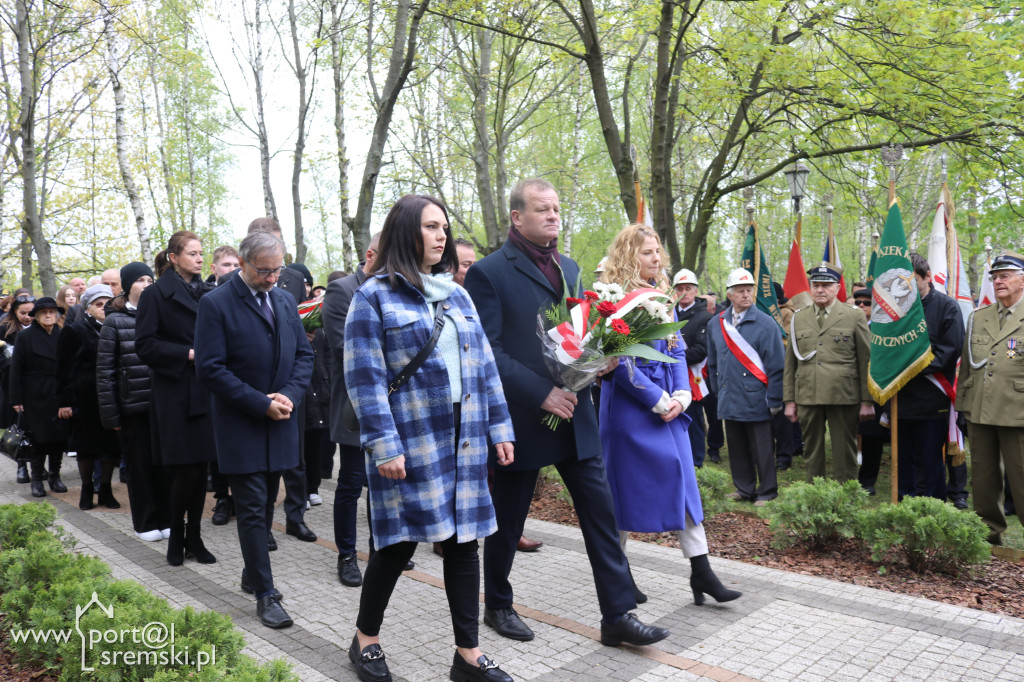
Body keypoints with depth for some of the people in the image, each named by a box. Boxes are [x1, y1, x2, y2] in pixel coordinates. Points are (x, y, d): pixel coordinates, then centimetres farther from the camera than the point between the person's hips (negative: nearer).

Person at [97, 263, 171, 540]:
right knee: (140, 464, 7)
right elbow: (105, 370, -2)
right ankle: (145, 523, 19)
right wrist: (110, 413, -7)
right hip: (132, 405, -2)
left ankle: (166, 519, 18)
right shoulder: (115, 322, 0)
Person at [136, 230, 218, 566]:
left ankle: (194, 536, 18)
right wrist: (187, 354, -16)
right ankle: (176, 535, 17)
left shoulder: (208, 293, 12)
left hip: (206, 390, 5)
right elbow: (145, 346, -9)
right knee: (185, 468, -4)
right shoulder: (156, 294, -3)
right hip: (175, 392, -4)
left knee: (201, 466, 7)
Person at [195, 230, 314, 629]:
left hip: (280, 423, 6)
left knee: (266, 504, 16)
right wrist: (261, 403, -18)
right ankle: (265, 595, 6)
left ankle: (252, 574, 33)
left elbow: (304, 354, 9)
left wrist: (290, 395, -8)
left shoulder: (285, 300, 7)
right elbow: (210, 369, -15)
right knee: (252, 509, -2)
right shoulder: (216, 304, -11)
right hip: (241, 427, -5)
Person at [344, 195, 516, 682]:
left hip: (464, 441, 6)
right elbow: (365, 377, -10)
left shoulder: (456, 294, 13)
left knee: (463, 541, 9)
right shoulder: (374, 296, -4)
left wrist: (499, 428, 9)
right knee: (399, 542, 3)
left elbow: (483, 366, 13)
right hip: (410, 443, -5)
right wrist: (383, 446, -16)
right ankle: (365, 640, 28)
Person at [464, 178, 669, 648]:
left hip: (573, 414, 6)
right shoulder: (489, 273, -9)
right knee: (507, 519, 12)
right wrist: (541, 393, -21)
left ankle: (618, 614, 17)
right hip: (521, 417, -5)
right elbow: (487, 351, -15)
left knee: (600, 512, 6)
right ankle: (497, 605, 33)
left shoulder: (569, 268, 12)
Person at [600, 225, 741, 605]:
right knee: (626, 484, 4)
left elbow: (677, 350, 12)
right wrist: (659, 401, -14)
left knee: (682, 478, 4)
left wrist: (681, 395, -2)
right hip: (630, 404, -7)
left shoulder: (661, 296, 11)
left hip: (669, 404, 7)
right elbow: (620, 362, -16)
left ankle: (701, 570, 10)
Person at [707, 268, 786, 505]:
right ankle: (744, 488, 26)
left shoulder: (766, 325, -6)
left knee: (761, 450, 5)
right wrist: (718, 392, 11)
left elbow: (776, 367, -6)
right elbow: (713, 363, 15)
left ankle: (766, 492, 18)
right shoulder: (716, 324, 6)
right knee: (737, 447, 13)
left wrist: (774, 401, -9)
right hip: (730, 400, 4)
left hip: (756, 399, -4)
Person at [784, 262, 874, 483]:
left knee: (844, 453, 4)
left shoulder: (854, 317, 3)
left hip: (843, 398, -2)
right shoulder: (798, 319, 11)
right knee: (812, 451, 10)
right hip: (807, 398, 3)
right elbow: (790, 363, 11)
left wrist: (867, 401, -2)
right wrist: (789, 400, 7)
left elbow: (866, 361, 2)